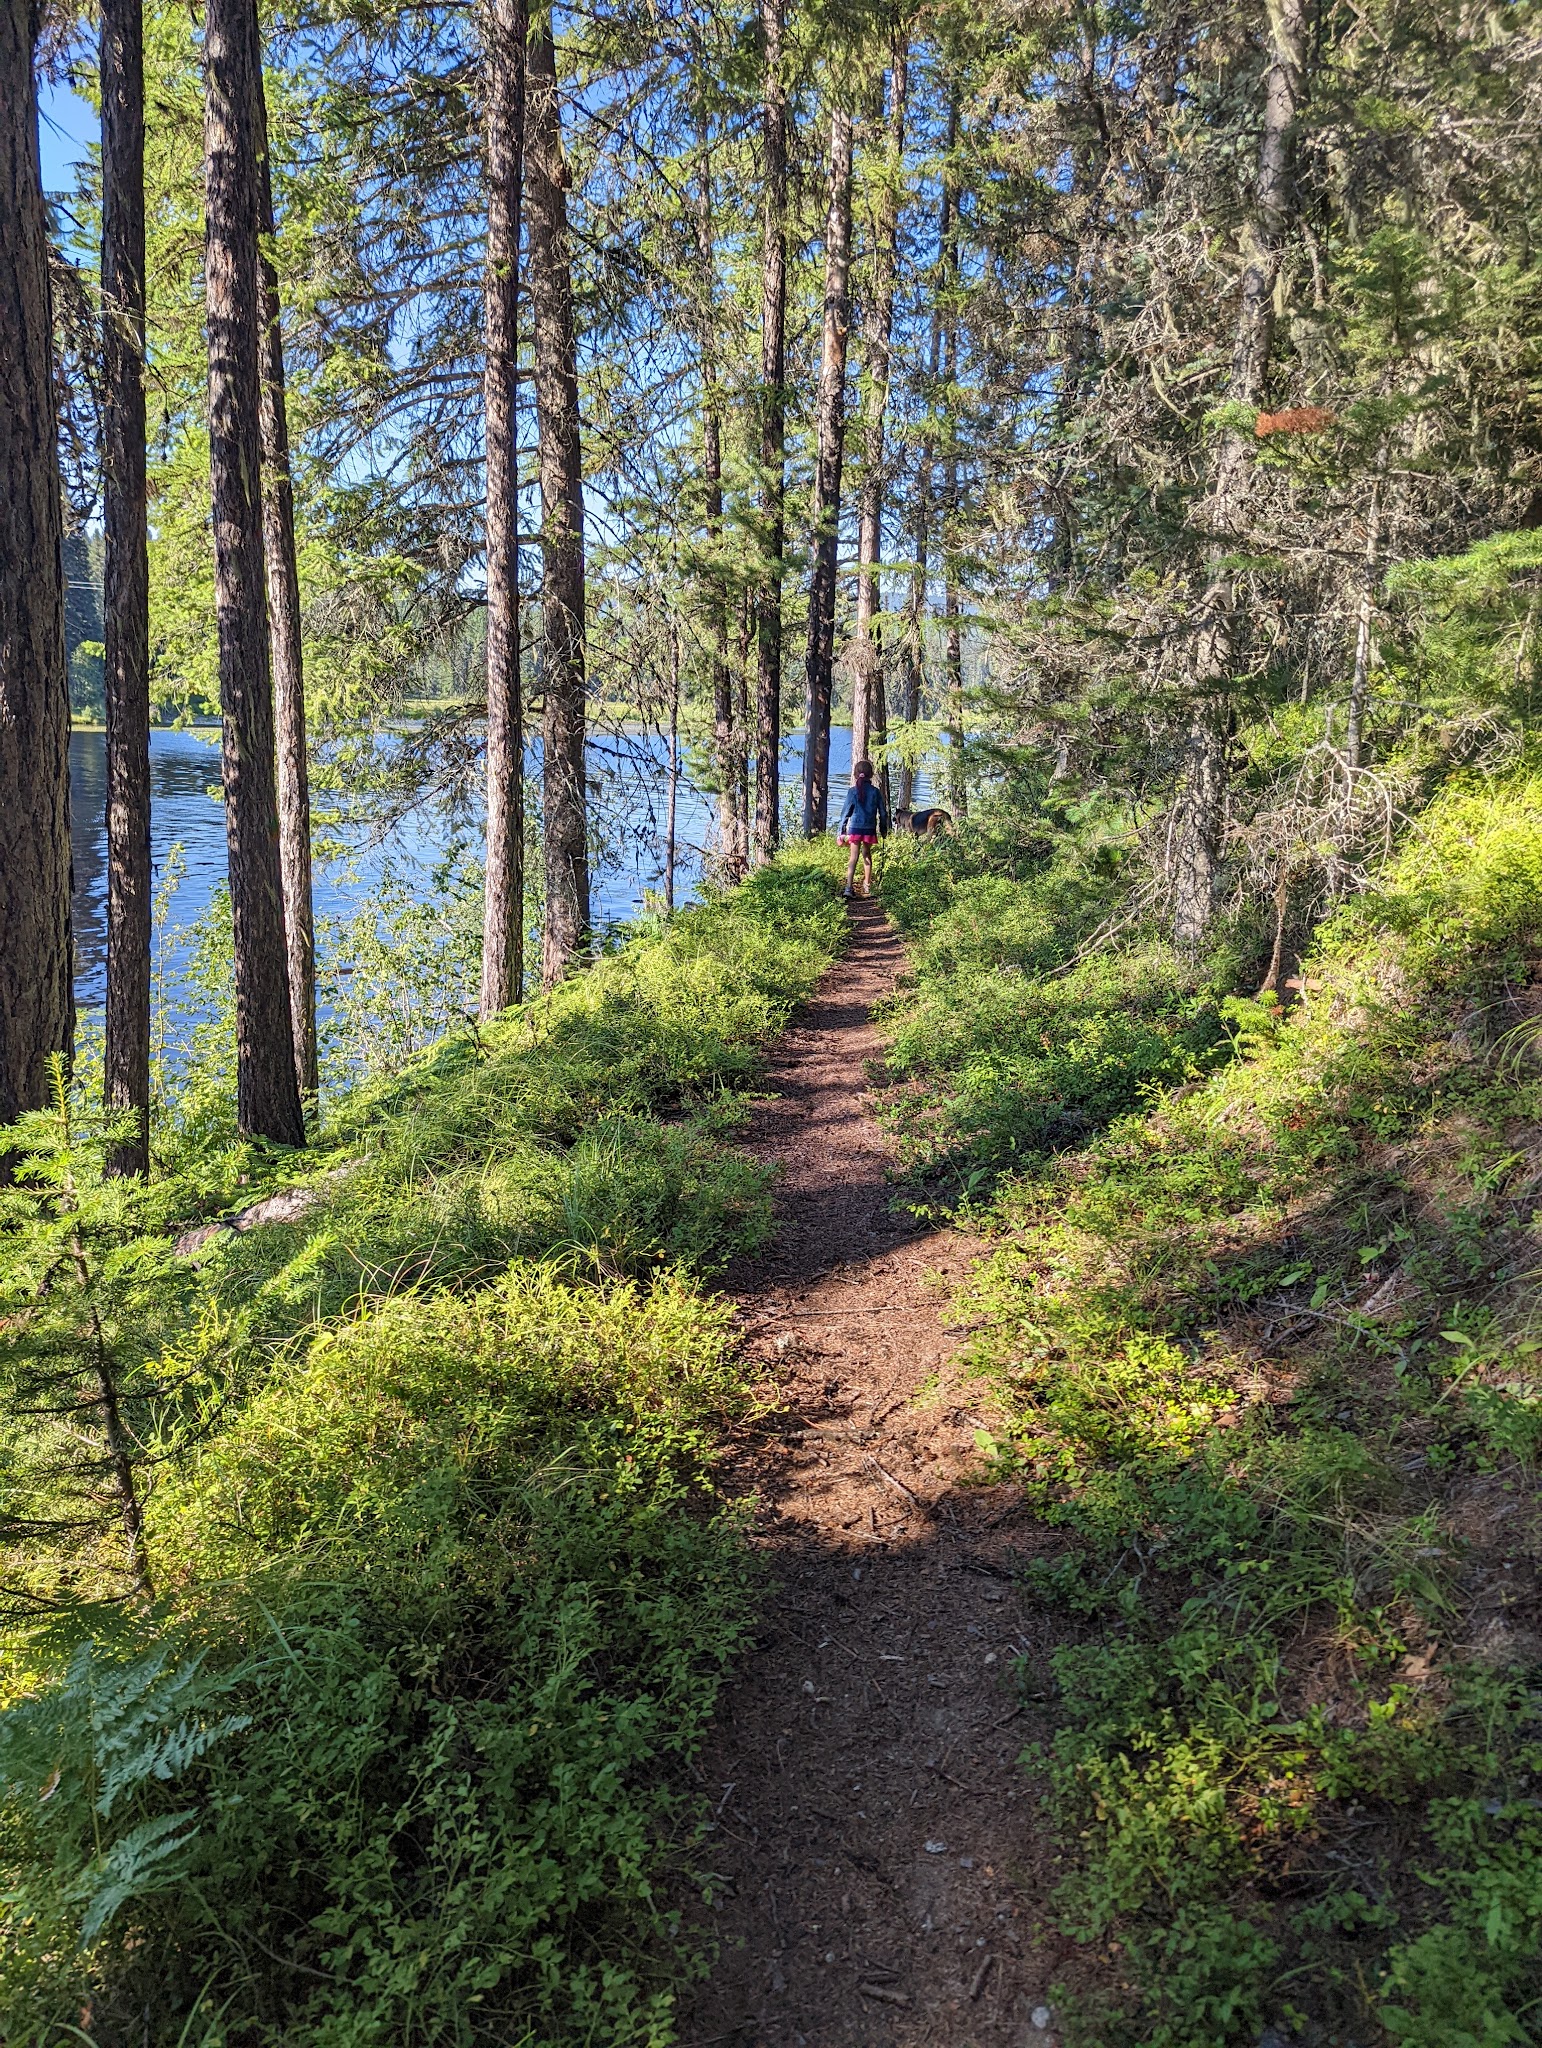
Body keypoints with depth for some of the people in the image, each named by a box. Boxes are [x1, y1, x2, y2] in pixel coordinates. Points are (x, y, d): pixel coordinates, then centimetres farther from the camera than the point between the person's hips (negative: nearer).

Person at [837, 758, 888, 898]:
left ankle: (849, 887, -16)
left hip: (855, 828, -2)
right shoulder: (876, 791, 0)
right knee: (867, 855, 20)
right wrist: (883, 829, 19)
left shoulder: (853, 791, -5)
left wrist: (841, 831, 0)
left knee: (853, 857, -3)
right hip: (870, 829, 2)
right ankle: (867, 884, 32)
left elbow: (846, 812, -4)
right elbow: (883, 812, 6)